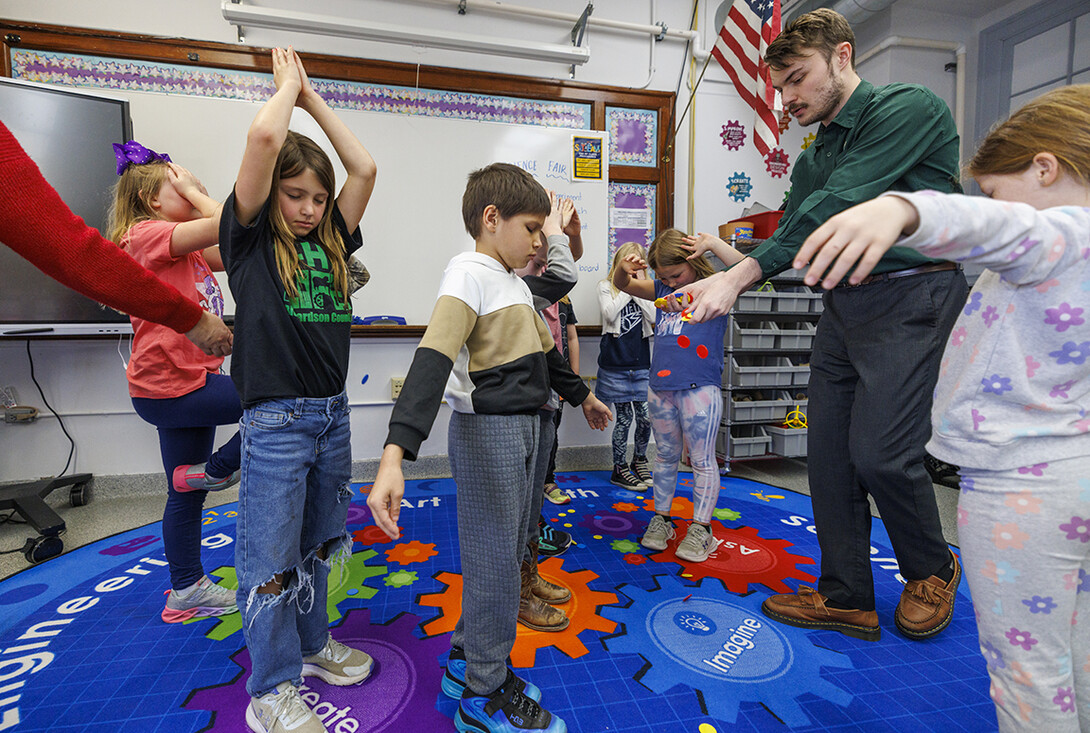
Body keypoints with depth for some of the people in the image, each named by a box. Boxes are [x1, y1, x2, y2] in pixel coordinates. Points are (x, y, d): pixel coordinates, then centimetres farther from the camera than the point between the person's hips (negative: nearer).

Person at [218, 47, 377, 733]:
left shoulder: (330, 239, 10)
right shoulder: (251, 236, -3)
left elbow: (364, 168, 4)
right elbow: (264, 137, -14)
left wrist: (314, 97, 14)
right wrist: (288, 84, 5)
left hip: (332, 414, 5)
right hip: (276, 420, -5)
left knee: (318, 545, 19)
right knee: (271, 561, 6)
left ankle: (313, 644, 39)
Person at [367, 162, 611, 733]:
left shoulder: (514, 282, 15)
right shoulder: (469, 274, -14)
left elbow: (543, 351, 26)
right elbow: (431, 362, -27)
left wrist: (583, 396, 37)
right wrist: (394, 455, -38)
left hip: (522, 429, 9)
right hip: (486, 432, -9)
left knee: (505, 553, 18)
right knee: (493, 562, 3)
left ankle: (468, 657, 38)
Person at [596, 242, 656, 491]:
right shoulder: (606, 286, 3)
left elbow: (654, 318, -6)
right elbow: (610, 314, -15)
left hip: (641, 363, 3)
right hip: (615, 363, -3)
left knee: (645, 416, 3)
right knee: (624, 417, 3)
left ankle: (639, 460, 30)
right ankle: (619, 468, 21)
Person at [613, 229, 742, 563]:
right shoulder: (662, 290, 14)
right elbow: (622, 284, 17)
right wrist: (625, 267, -4)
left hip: (700, 388, -5)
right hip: (660, 387, 5)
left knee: (702, 460, 4)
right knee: (664, 456, 15)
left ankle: (701, 529, 18)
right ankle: (661, 519, 28)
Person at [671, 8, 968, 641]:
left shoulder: (910, 107, -4)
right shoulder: (813, 160, 19)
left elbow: (832, 208, -18)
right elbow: (788, 238, 13)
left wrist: (740, 276, -22)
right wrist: (722, 275, -4)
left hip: (913, 298, -7)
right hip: (844, 305, 7)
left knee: (880, 452, -10)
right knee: (830, 453, 4)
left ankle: (932, 570, 23)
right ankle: (847, 597, 18)